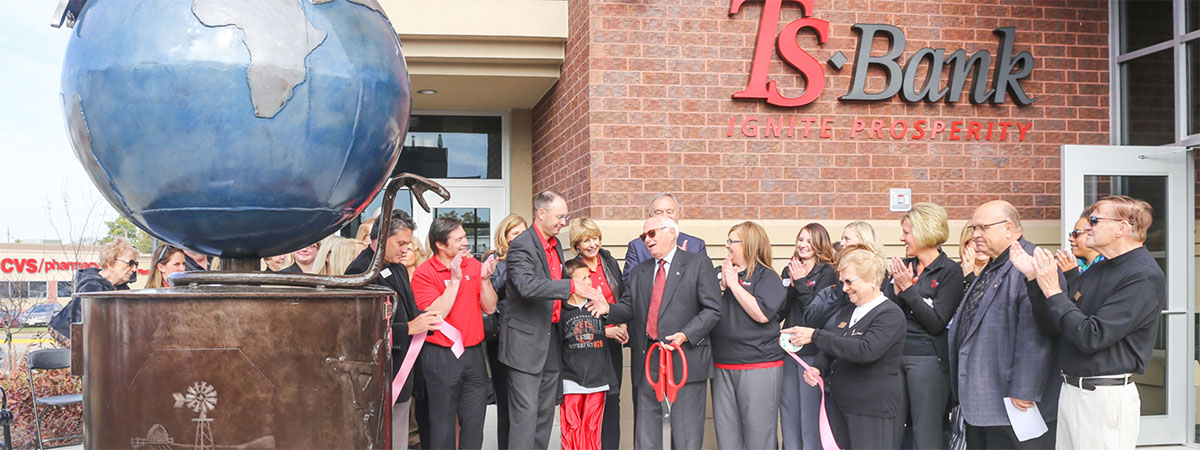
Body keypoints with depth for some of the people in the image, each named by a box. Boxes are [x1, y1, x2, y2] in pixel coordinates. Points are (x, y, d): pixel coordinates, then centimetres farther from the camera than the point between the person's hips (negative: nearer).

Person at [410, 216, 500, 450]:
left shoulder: (474, 265, 6)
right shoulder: (424, 273, -8)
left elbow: (490, 307, 5)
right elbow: (435, 315, -16)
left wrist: (484, 279, -12)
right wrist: (455, 279, -20)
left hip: (473, 352, 4)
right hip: (441, 357, -4)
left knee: (474, 423, 8)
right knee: (443, 424, 4)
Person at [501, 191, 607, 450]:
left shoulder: (555, 245, 13)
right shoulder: (521, 245, -14)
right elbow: (526, 285, -32)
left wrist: (589, 296, 13)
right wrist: (573, 287, -33)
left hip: (551, 338, 9)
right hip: (527, 340, -8)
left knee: (546, 411, 13)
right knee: (526, 412, -7)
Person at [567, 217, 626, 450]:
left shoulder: (610, 262, 7)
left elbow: (623, 299, 15)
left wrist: (623, 325, 0)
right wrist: (604, 331, -12)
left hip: (613, 341, 5)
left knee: (612, 400, 6)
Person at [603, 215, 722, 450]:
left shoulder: (698, 264, 2)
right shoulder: (638, 272, 18)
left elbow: (712, 309, -4)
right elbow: (628, 308, 12)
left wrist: (686, 335, -17)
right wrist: (608, 309, -10)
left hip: (685, 358, -4)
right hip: (646, 360, 5)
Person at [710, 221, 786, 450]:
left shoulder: (767, 277, -2)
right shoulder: (720, 272, 13)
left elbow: (762, 313, -17)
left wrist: (734, 284, -10)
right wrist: (722, 285, -6)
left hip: (758, 367, -5)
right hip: (722, 367, 5)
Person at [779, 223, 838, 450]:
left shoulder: (827, 273, -3)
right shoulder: (789, 271, 13)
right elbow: (779, 310, 5)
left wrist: (801, 282, -12)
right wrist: (790, 283, -7)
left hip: (812, 351, -6)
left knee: (810, 413, -4)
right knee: (788, 413, 9)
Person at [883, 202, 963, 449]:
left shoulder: (950, 272, -6)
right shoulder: (902, 266, 10)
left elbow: (936, 323, -13)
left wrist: (908, 288, -16)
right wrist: (895, 286, -11)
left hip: (927, 360, -5)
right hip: (894, 355, 6)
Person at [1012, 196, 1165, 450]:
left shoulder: (1145, 277, -14)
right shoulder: (1097, 270, 12)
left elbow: (1092, 337, -22)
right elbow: (1056, 323, 11)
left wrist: (1052, 290, -17)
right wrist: (1034, 278, 0)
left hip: (1106, 397, -8)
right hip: (1070, 390, 8)